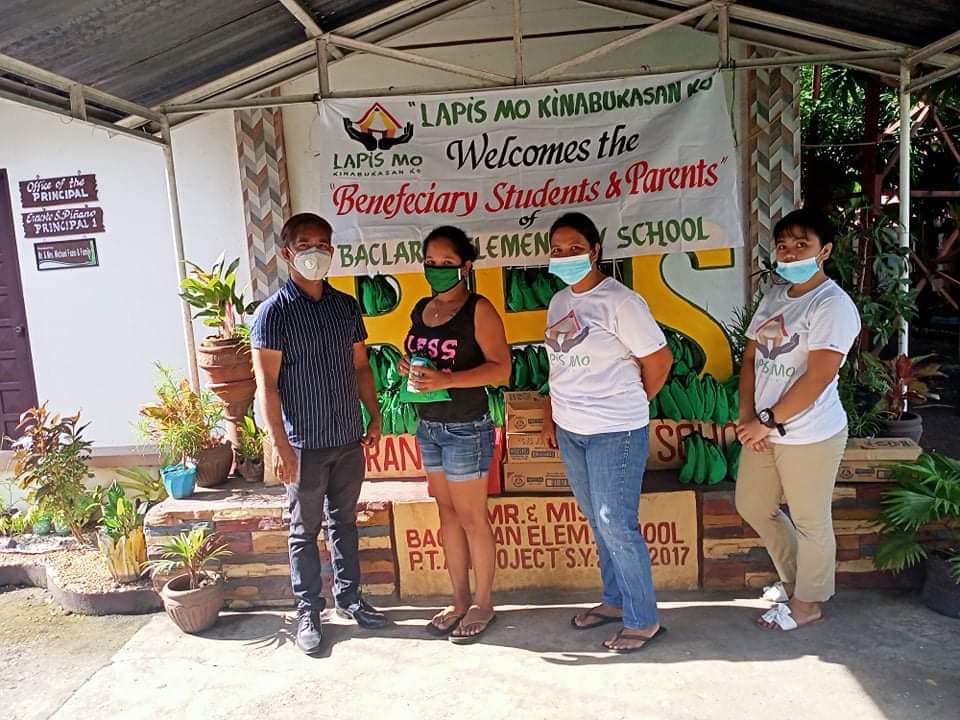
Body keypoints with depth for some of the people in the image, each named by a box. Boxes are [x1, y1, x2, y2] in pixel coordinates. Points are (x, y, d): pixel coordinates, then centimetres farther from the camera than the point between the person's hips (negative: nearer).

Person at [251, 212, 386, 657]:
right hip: (305, 446, -4)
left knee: (344, 521, 17)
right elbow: (266, 383, -13)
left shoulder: (346, 306, 6)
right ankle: (308, 610, 24)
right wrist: (280, 444, -17)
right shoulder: (273, 313, -10)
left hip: (349, 440, 5)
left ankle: (348, 596, 32)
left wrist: (374, 416, 8)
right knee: (304, 531, 9)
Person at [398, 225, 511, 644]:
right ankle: (460, 601, 28)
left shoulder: (478, 310, -11)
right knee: (447, 514, 14)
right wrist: (407, 367, -2)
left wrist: (447, 380, -27)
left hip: (466, 428, -7)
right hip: (429, 426, 7)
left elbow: (501, 367, -17)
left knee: (472, 518, 4)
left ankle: (483, 604, 21)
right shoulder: (420, 310, 10)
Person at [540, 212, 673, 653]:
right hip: (570, 433, 7)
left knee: (616, 526, -1)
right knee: (598, 522, 17)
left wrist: (629, 405, 2)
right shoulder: (559, 303, 10)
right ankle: (615, 601, 34)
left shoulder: (618, 301, -14)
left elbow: (659, 361, -10)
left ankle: (642, 620, 16)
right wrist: (551, 417, 14)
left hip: (614, 434, -7)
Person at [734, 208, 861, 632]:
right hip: (765, 430, 8)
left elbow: (817, 377, -22)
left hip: (809, 436, -8)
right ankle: (794, 576, 42)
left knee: (810, 522, 9)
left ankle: (808, 602, 31)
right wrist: (747, 416, -3)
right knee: (752, 506, 20)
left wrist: (768, 422, -18)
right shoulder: (773, 298, 8)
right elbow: (751, 359, 8)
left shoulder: (833, 305, -16)